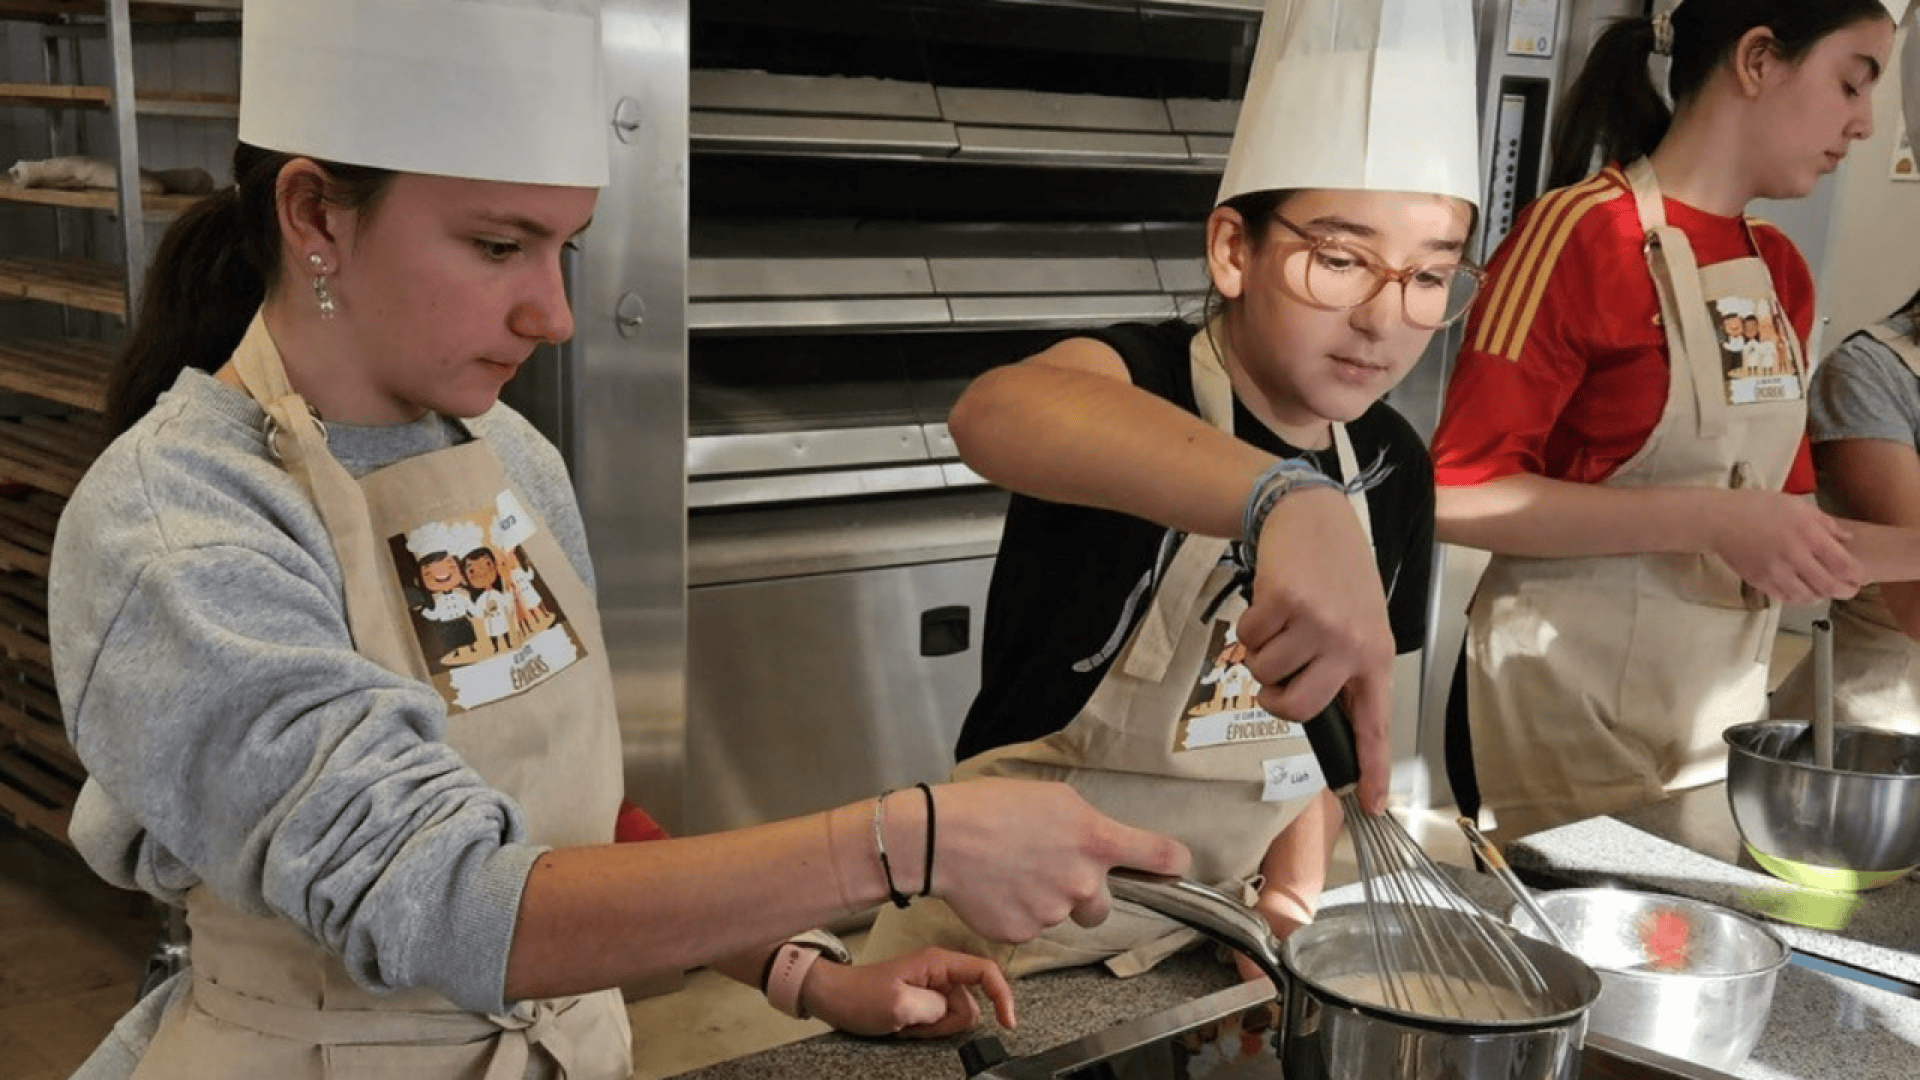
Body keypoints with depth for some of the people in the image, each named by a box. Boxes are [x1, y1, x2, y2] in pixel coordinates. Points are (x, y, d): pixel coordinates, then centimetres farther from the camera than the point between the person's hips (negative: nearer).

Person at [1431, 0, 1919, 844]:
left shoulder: (1780, 269, 9)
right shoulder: (1583, 230, -13)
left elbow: (1775, 526, 14)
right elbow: (1459, 492, -18)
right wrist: (1709, 519, -23)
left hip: (1725, 702, 7)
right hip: (1570, 703, -7)